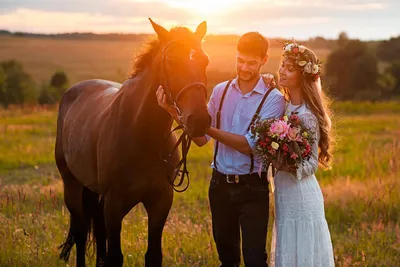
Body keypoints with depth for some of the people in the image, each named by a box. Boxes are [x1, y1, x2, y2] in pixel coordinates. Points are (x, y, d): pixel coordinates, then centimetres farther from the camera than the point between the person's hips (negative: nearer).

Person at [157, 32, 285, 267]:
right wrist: (175, 112, -9)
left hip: (252, 188, -4)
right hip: (220, 185, 4)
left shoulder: (273, 99, -10)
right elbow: (201, 139, 4)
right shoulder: (221, 91, 3)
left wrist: (208, 127, -23)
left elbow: (250, 145, -17)